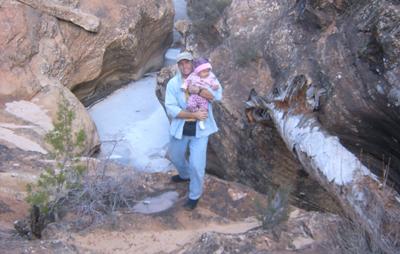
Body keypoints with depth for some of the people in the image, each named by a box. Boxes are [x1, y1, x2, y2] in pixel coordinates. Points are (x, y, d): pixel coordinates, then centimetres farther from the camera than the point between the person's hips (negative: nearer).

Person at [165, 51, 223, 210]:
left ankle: (195, 195, 20)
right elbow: (171, 109, -17)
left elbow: (218, 96, -22)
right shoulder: (173, 83, -8)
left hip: (200, 128, -3)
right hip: (180, 127, 3)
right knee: (175, 156, 23)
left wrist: (196, 90, -33)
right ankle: (185, 175, 57)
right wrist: (194, 115, -25)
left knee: (197, 164, -5)